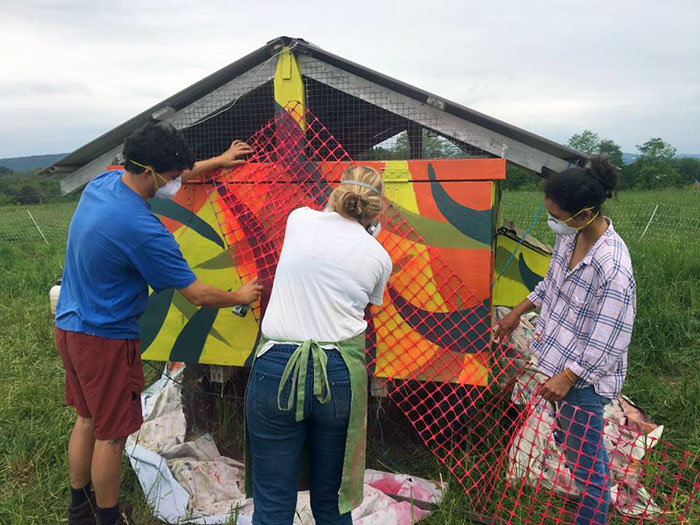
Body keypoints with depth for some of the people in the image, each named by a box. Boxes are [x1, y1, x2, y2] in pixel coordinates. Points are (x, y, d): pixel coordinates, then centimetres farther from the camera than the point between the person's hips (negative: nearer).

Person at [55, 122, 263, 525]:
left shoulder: (102, 182, -3)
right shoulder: (143, 230, -29)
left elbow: (168, 177, 16)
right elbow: (198, 295, -20)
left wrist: (219, 161, 22)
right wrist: (242, 296, -2)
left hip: (70, 325, 9)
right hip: (105, 339, -9)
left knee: (88, 419, 23)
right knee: (112, 434, 8)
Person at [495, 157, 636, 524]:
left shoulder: (613, 267, -29)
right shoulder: (569, 236, -5)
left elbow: (608, 337, -23)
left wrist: (568, 377, -20)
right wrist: (519, 311, 18)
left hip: (584, 377, -8)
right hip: (557, 357, 8)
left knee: (585, 457, 8)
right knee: (570, 441, 25)